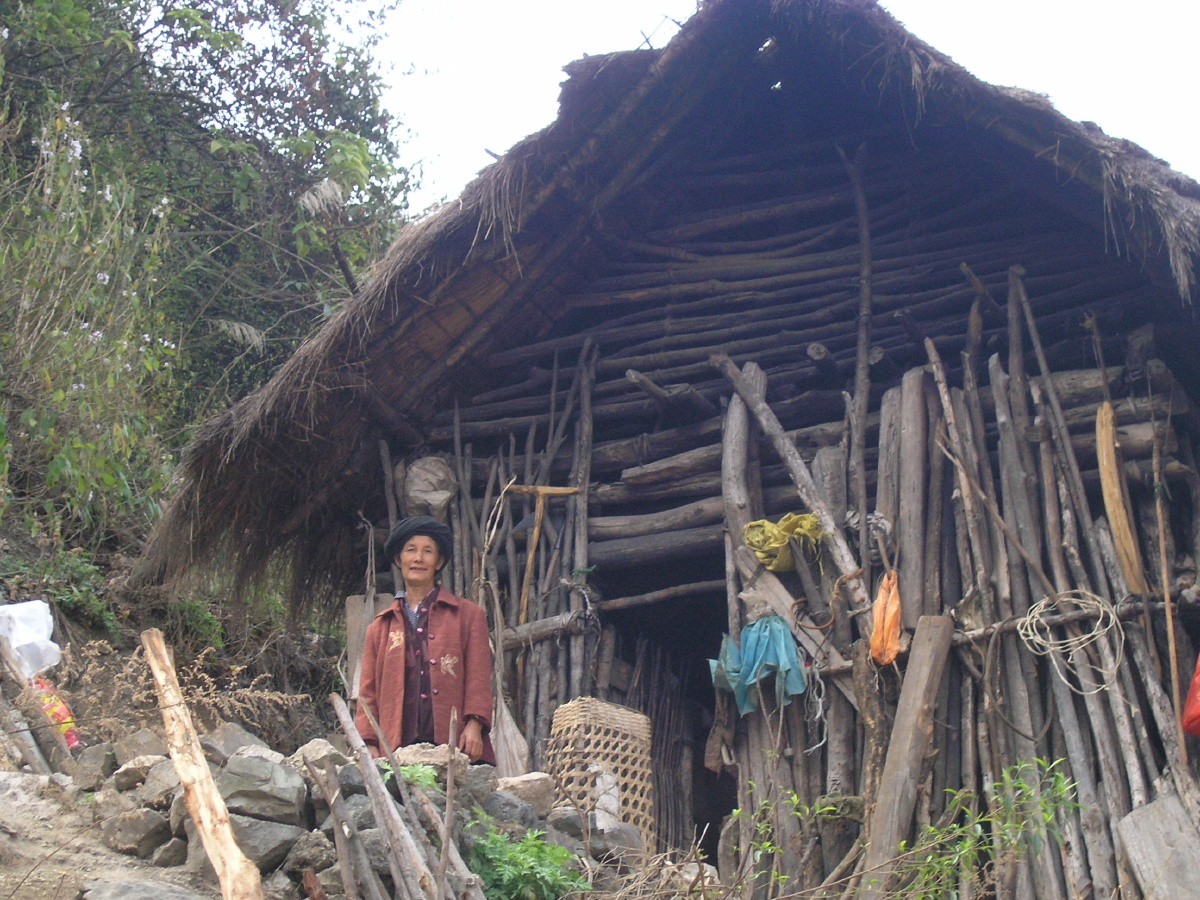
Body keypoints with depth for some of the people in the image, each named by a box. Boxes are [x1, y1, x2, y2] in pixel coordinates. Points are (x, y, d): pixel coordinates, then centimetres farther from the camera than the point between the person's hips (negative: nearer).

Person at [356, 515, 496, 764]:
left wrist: (474, 724, -9)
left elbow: (478, 678, 5)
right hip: (397, 748, 2)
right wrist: (369, 743, 2)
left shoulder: (468, 615, 13)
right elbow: (368, 691, 15)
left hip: (453, 745, -1)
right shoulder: (380, 626, 18)